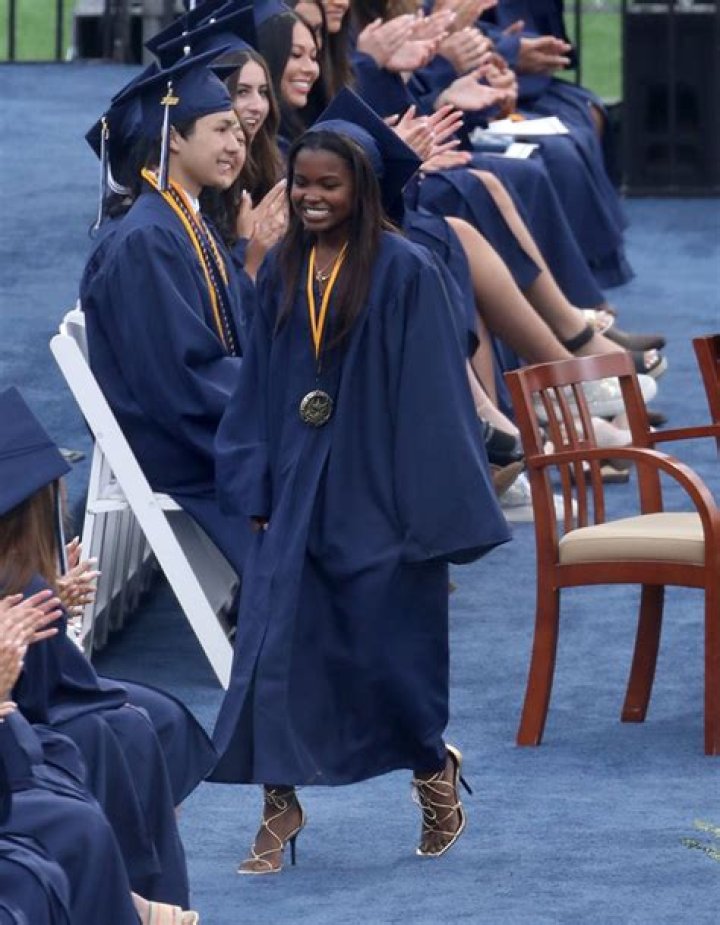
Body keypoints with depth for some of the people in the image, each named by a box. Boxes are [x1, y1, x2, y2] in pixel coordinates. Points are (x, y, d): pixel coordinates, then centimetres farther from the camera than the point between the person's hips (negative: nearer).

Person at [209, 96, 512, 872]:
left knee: (387, 653, 3)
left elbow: (431, 395, -10)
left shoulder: (404, 272, -10)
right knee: (274, 646, -3)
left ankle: (435, 772, 29)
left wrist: (434, 511, -12)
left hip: (377, 489, -4)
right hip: (296, 489, 4)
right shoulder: (282, 271, 5)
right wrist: (255, 491, 5)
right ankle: (280, 809, 5)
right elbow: (259, 386, 10)